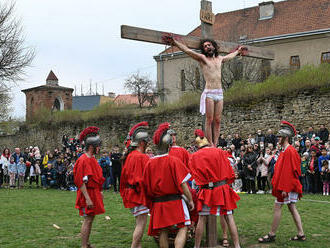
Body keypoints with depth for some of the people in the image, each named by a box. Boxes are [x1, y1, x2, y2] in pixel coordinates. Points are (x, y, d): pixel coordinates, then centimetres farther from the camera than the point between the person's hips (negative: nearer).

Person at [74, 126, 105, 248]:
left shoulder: (92, 159, 13)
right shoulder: (83, 160, -18)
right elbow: (81, 182, -22)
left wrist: (99, 192, 20)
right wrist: (88, 199, -24)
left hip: (94, 192, 10)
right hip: (88, 193, -10)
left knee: (90, 218, 15)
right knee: (88, 220, -7)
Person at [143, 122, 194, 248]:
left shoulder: (149, 163, -1)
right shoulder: (174, 161, -12)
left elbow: (147, 187, 4)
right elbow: (182, 183, -13)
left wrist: (151, 203, 18)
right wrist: (190, 200, -3)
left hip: (158, 203, 4)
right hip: (175, 201, -4)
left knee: (163, 232, 12)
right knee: (183, 228, 0)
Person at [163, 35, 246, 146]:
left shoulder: (219, 59, 19)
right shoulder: (202, 58, 5)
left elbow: (229, 56, 41)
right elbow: (187, 50, -5)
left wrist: (237, 51, 57)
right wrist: (174, 41, -15)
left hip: (220, 93, 5)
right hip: (209, 93, -5)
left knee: (217, 121, 1)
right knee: (209, 120, -6)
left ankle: (215, 145, 3)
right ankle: (210, 145, -4)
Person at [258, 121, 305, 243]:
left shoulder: (289, 151, -16)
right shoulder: (285, 150, 15)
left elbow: (289, 171, -21)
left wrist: (284, 188, -23)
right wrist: (277, 184, 19)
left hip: (287, 186, -10)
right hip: (288, 186, 10)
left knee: (277, 208, -5)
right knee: (292, 208, 11)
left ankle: (272, 235, 2)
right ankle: (301, 234, 14)